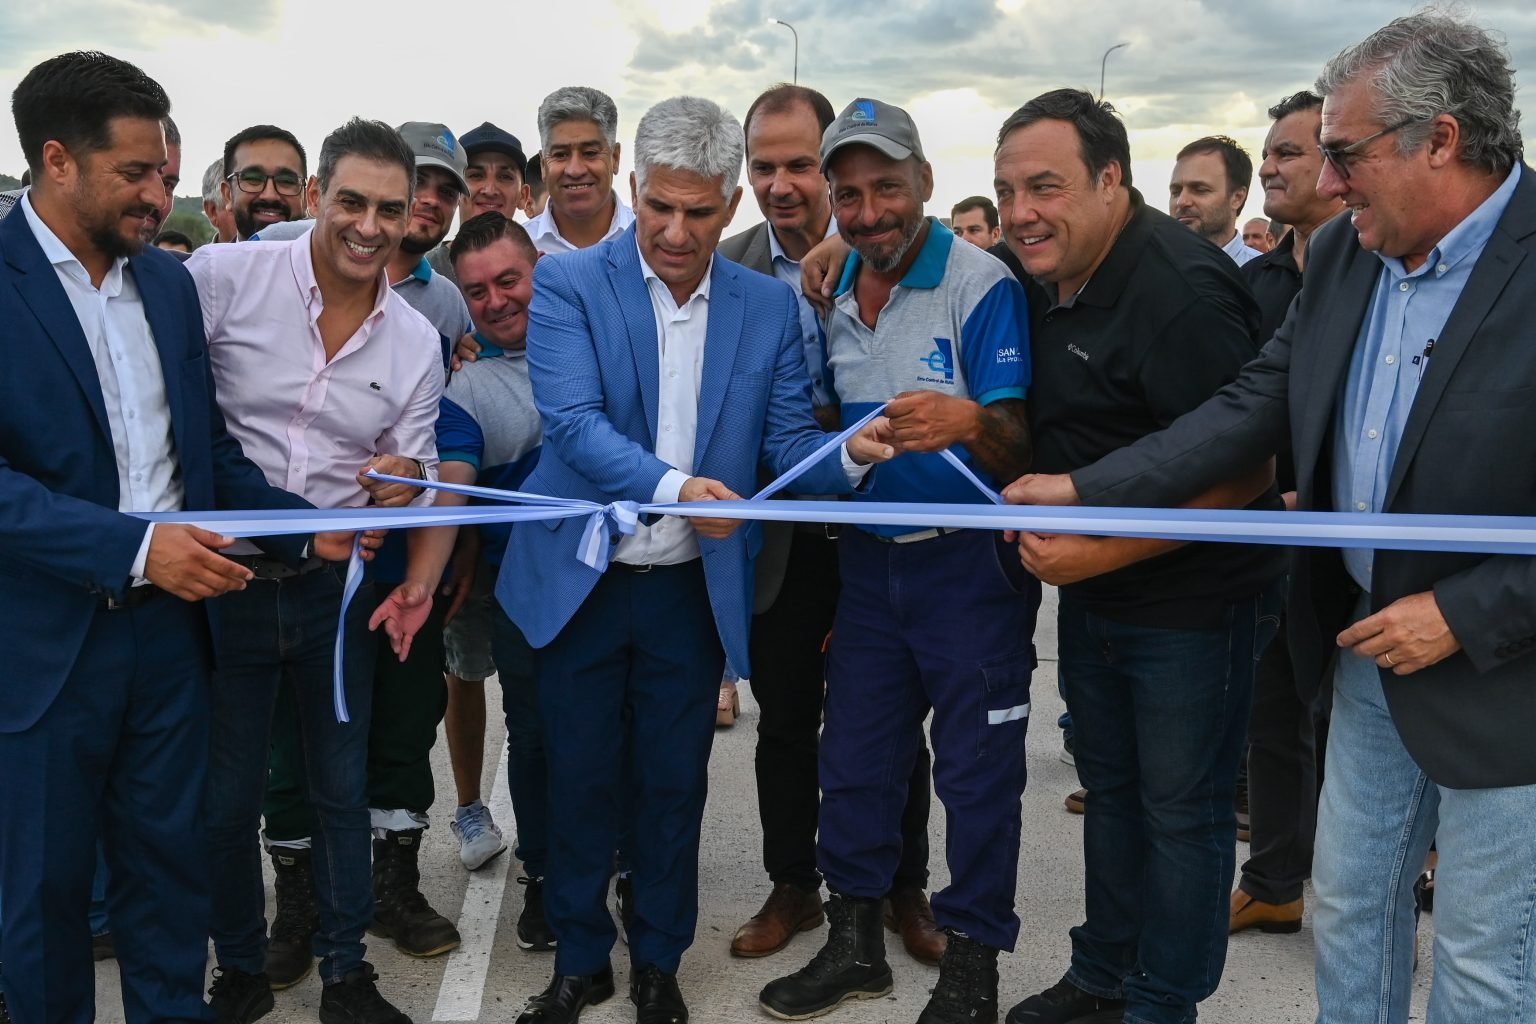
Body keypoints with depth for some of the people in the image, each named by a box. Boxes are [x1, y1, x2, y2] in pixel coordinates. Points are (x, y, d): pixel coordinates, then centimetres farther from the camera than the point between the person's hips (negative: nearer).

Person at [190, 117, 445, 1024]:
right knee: (227, 794, 11)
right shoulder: (222, 277, -10)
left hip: (338, 589, 3)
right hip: (222, 579, -3)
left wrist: (404, 478, -17)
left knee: (342, 785, 14)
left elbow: (415, 470, 7)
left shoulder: (418, 340, 1)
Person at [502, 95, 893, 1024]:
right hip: (580, 583, -1)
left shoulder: (769, 306, 0)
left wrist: (848, 453, -24)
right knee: (582, 781, 13)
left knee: (673, 786, 13)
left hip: (694, 589, 2)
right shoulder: (570, 284, -8)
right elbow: (571, 421, -20)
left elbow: (787, 440, -2)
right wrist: (671, 485, -36)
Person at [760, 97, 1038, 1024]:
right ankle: (855, 942, 29)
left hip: (969, 561, -6)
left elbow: (1018, 450, -20)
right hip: (869, 557, 6)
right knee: (856, 755, 13)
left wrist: (969, 420, -39)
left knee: (976, 768, 5)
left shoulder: (983, 286, -14)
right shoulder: (833, 296, 6)